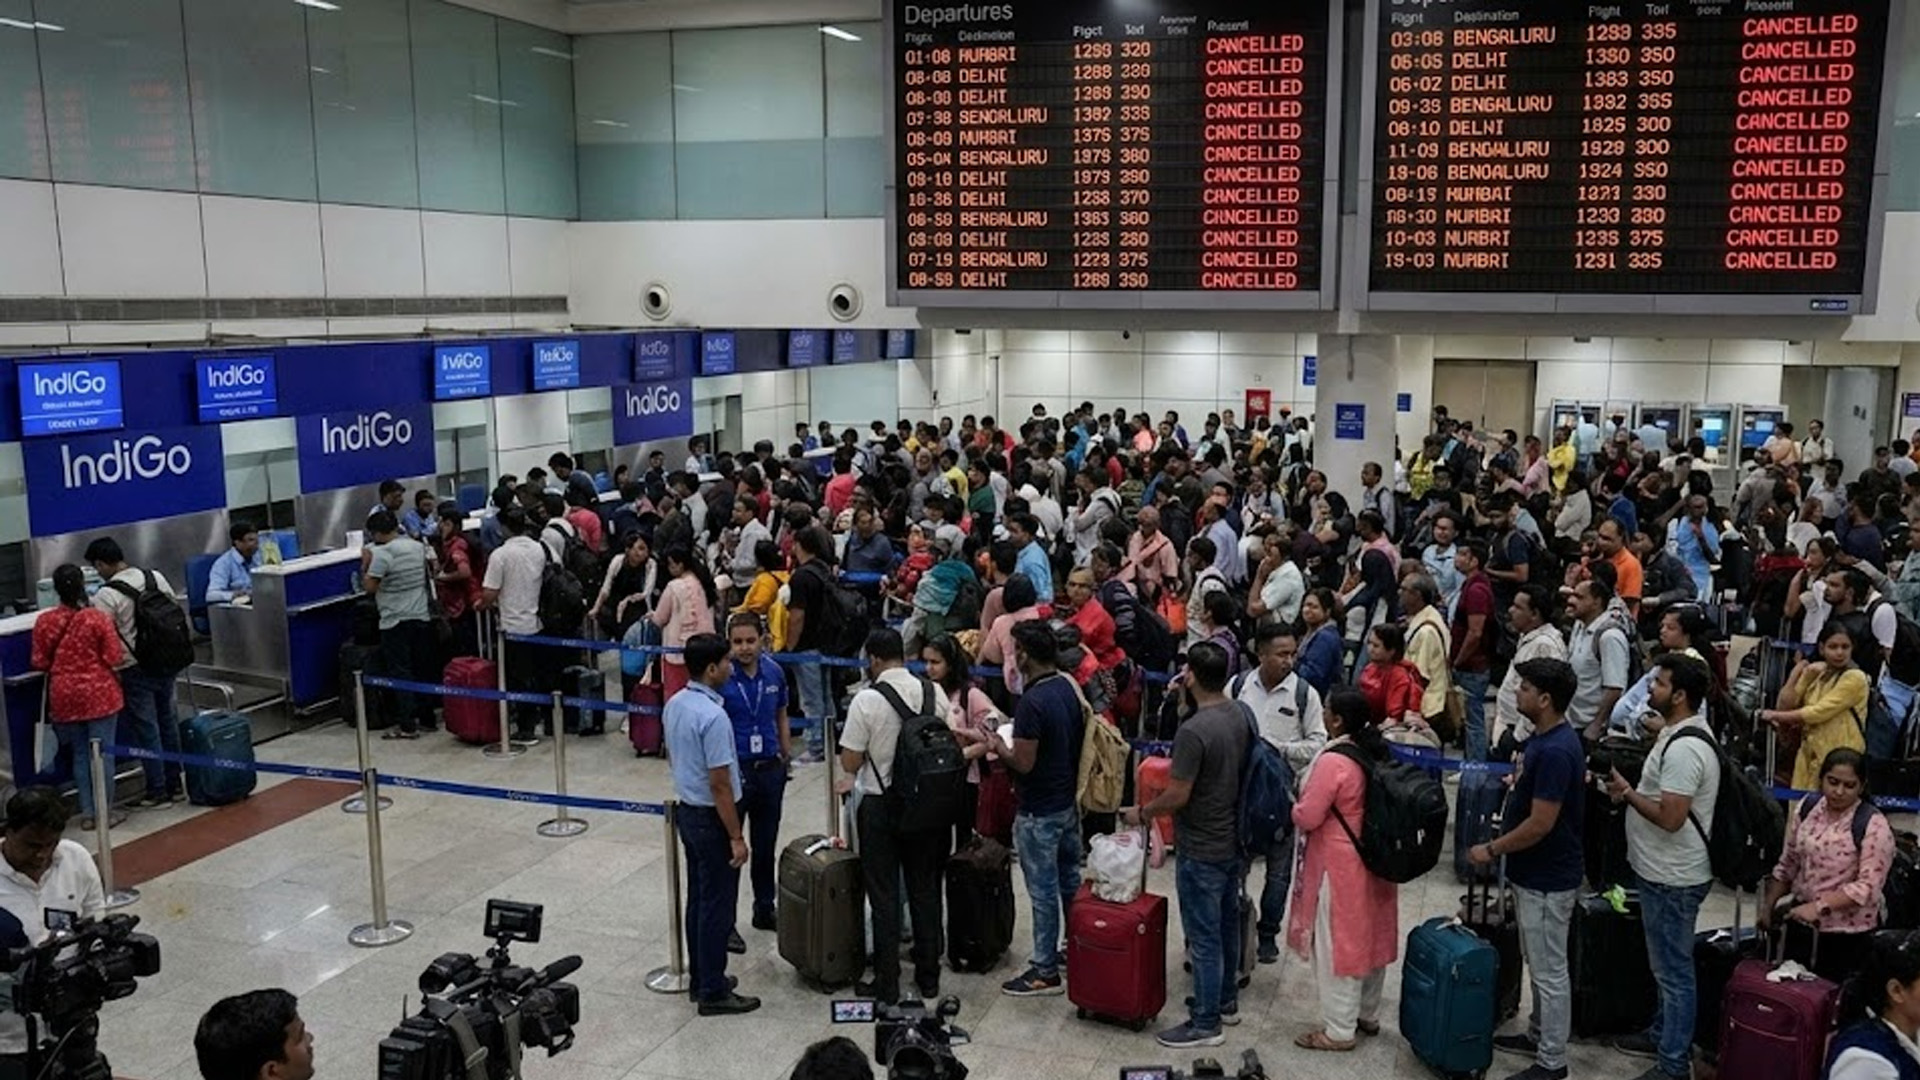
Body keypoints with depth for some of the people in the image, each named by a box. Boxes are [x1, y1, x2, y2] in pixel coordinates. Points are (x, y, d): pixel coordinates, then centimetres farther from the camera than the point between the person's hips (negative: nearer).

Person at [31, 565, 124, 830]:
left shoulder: (44, 621, -4)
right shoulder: (98, 618, -13)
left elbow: (39, 663, 1)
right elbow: (113, 658, -10)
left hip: (64, 696, 3)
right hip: (99, 694, -3)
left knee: (79, 753, 14)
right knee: (102, 752, 6)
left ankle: (87, 813, 17)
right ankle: (103, 811, 10)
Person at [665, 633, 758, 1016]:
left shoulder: (675, 705, 2)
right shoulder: (713, 717, -26)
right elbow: (720, 785, -24)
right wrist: (736, 837, -18)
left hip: (687, 810, 9)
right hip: (712, 818, -9)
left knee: (698, 899, 18)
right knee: (717, 906, 1)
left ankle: (700, 978, 29)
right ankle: (713, 993, 9)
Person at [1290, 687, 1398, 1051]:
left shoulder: (1333, 761, -23)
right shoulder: (1377, 753, 1)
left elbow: (1307, 817, -20)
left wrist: (1296, 807, 0)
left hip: (1340, 866, -8)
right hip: (1375, 860, 8)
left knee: (1336, 945, 3)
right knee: (1369, 938, 19)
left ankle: (1339, 1031, 12)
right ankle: (1368, 1015, 34)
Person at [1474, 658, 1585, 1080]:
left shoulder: (1555, 751, -27)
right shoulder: (1545, 738, 5)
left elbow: (1540, 825, -27)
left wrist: (1491, 850, -16)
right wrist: (1500, 844, 15)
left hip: (1547, 879, -10)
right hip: (1535, 872, 10)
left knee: (1550, 970, 3)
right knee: (1539, 963, 22)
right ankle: (1538, 1034, 37)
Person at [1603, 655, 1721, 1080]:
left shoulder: (1684, 749, -26)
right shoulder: (1678, 733, 7)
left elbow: (1670, 817, -28)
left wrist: (1627, 793, -15)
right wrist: (1631, 790, 1)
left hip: (1673, 878, -10)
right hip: (1663, 871, 10)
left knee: (1674, 970, 1)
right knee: (1667, 965, 23)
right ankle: (1664, 1035, 38)